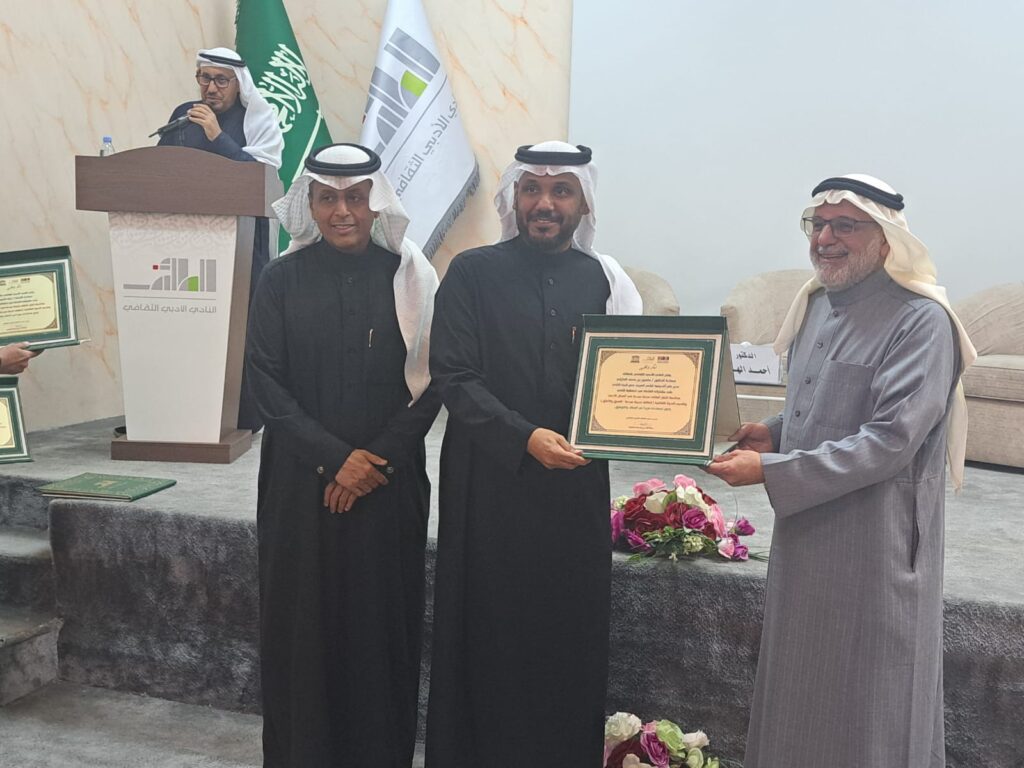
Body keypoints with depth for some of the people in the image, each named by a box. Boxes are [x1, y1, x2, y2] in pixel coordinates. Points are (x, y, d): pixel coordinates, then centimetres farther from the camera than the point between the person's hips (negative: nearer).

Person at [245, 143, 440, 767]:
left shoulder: (407, 277, 2)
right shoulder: (283, 279, 2)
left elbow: (430, 381, 0)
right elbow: (266, 379, -3)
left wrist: (378, 458, -9)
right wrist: (333, 458, -11)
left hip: (390, 480, 0)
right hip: (302, 479, 0)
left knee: (383, 616, 5)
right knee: (303, 616, 5)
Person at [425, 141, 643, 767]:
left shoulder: (601, 278, 9)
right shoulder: (473, 273, 0)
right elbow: (454, 375, -8)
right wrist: (524, 438, -19)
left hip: (578, 487, 3)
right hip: (490, 485, -2)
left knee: (572, 636, 7)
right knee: (489, 637, 5)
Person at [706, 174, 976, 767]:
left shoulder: (921, 321, -16)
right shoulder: (818, 303, 8)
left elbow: (892, 440, -24)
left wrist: (770, 469, -24)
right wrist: (774, 432, 0)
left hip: (875, 542, -7)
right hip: (805, 532, 8)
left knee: (868, 712, 7)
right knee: (800, 689, 18)